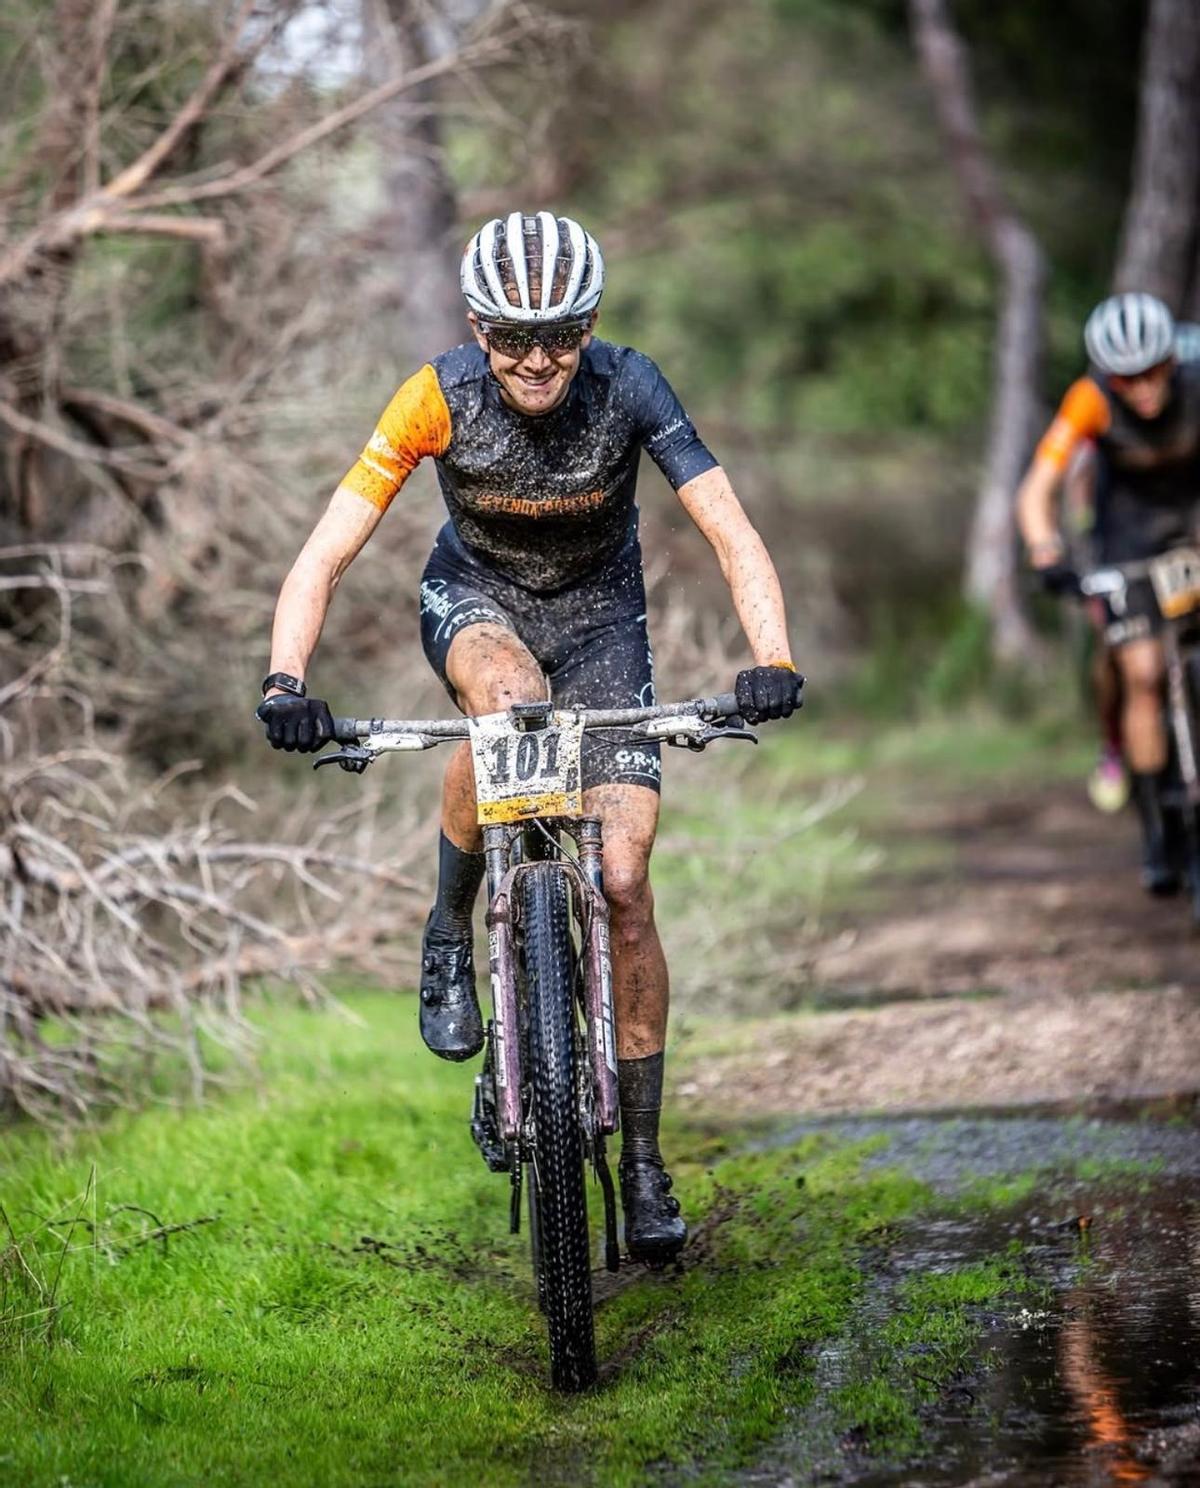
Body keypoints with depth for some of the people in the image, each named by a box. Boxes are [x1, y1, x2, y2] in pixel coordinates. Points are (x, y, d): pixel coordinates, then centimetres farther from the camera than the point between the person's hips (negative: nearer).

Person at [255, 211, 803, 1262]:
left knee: (624, 884, -12)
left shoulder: (626, 387, -25)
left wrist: (773, 661, -47)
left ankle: (643, 1163, 0)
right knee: (513, 695, -39)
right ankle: (450, 937, -14)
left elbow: (733, 535, -29)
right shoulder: (443, 396, -25)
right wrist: (286, 682, -43)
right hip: (477, 600, 0)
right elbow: (327, 553, -27)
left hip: (600, 620, 1)